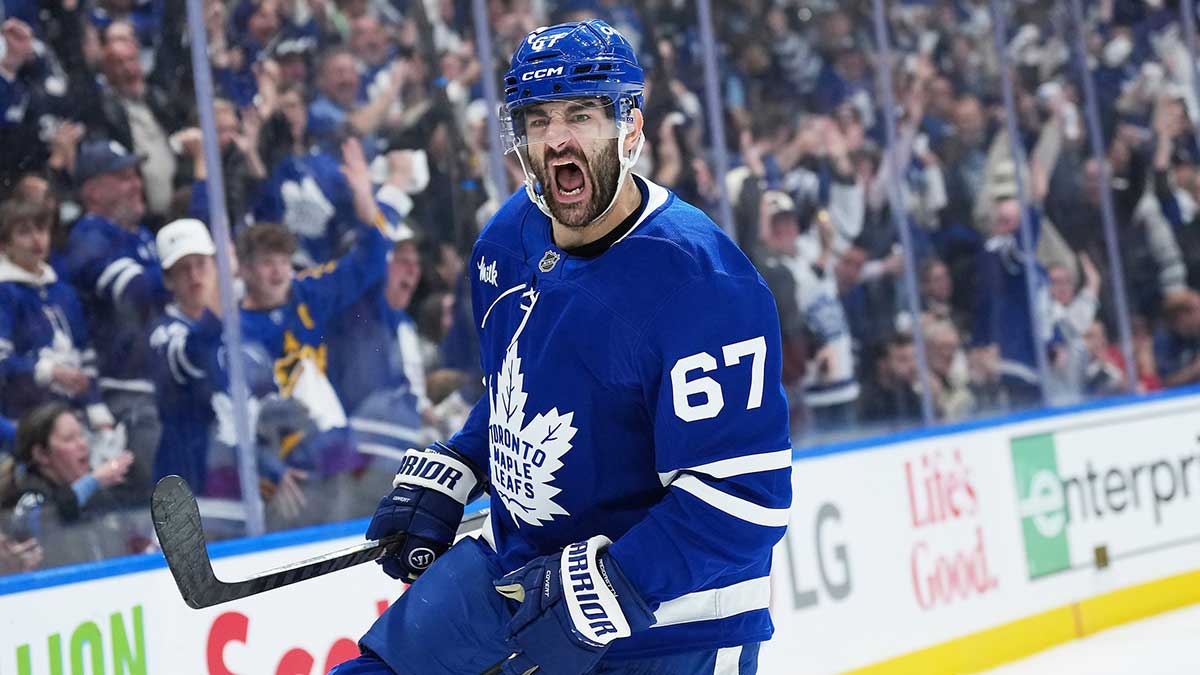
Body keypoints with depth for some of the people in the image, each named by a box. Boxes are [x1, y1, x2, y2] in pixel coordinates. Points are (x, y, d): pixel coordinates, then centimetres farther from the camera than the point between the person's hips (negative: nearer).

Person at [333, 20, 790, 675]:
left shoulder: (703, 280, -25)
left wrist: (602, 598, -30)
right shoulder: (509, 238, 0)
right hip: (514, 566, 7)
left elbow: (742, 497, -28)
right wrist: (444, 479, 10)